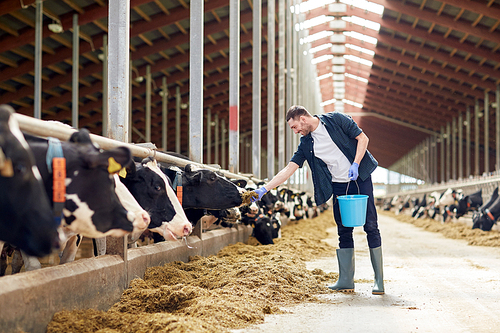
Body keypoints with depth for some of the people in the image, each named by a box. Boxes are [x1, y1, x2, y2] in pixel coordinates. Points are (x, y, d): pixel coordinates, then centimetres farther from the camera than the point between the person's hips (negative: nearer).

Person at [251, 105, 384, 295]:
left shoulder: (336, 120, -7)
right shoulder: (306, 144, 4)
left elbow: (362, 138, -4)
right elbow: (289, 169, 1)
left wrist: (355, 165, -16)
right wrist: (264, 189, -7)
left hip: (360, 179, -4)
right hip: (340, 187, 4)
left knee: (370, 227, -5)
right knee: (344, 232, 2)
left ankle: (379, 279, -1)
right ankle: (346, 280, 7)